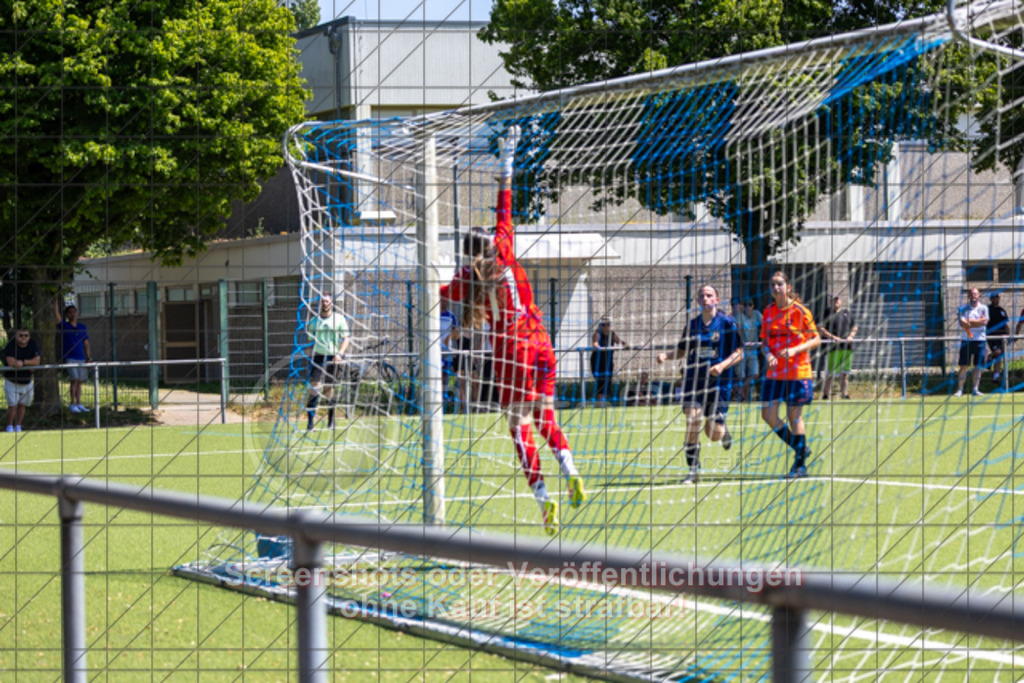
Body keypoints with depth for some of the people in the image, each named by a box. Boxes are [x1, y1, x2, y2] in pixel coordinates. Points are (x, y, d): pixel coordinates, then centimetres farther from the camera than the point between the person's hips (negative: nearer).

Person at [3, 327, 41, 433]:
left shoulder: (33, 344, -5)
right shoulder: (11, 345, -17)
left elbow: (37, 361, -13)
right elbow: (11, 362, -30)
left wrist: (22, 362, -23)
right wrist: (29, 365, -25)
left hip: (27, 382, 4)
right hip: (12, 381, -4)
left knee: (22, 405, 8)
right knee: (12, 405, -7)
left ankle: (18, 427, 20)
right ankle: (9, 427, 9)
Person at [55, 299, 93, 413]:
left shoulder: (82, 327, 12)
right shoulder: (64, 326, 3)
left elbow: (86, 344, 13)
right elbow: (56, 313, -8)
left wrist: (89, 358, 7)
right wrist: (56, 301, -7)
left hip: (81, 358, 4)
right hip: (69, 357, -4)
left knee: (79, 382, 7)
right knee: (74, 380, -13)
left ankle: (79, 404, 12)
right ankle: (72, 404, -8)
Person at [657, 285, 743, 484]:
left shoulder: (727, 323, -2)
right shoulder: (692, 325, 9)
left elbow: (739, 354, -2)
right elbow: (682, 350, 20)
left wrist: (722, 365, -19)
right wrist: (666, 356, 0)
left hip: (718, 382, -2)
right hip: (693, 380, 2)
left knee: (714, 433, -3)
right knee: (692, 421, -15)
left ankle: (724, 432, 36)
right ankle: (693, 470, -6)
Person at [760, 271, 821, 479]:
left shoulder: (800, 311, -7)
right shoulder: (768, 312, 7)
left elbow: (816, 339, -5)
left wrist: (795, 350, -19)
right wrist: (768, 354, -9)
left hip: (797, 371, -5)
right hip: (774, 372, 5)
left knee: (794, 416, -1)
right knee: (768, 414, -2)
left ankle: (800, 465, 12)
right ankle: (800, 449, 18)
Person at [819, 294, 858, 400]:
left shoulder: (847, 312, 16)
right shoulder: (827, 313, 0)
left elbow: (855, 327, 20)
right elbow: (821, 329, -7)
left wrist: (851, 336, 1)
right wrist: (833, 337, -18)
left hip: (847, 346, 5)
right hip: (833, 347, -5)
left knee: (845, 373, 5)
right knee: (830, 374, -3)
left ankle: (844, 393, 8)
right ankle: (825, 394, 4)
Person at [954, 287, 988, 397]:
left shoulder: (983, 308, 8)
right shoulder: (963, 308, 5)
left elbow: (985, 321, -7)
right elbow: (963, 324, -8)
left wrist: (969, 322, -9)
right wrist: (978, 322, -13)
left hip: (979, 339, 1)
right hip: (966, 340, -1)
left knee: (978, 366, 2)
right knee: (964, 366, -4)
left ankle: (976, 389, 8)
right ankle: (960, 389, -1)